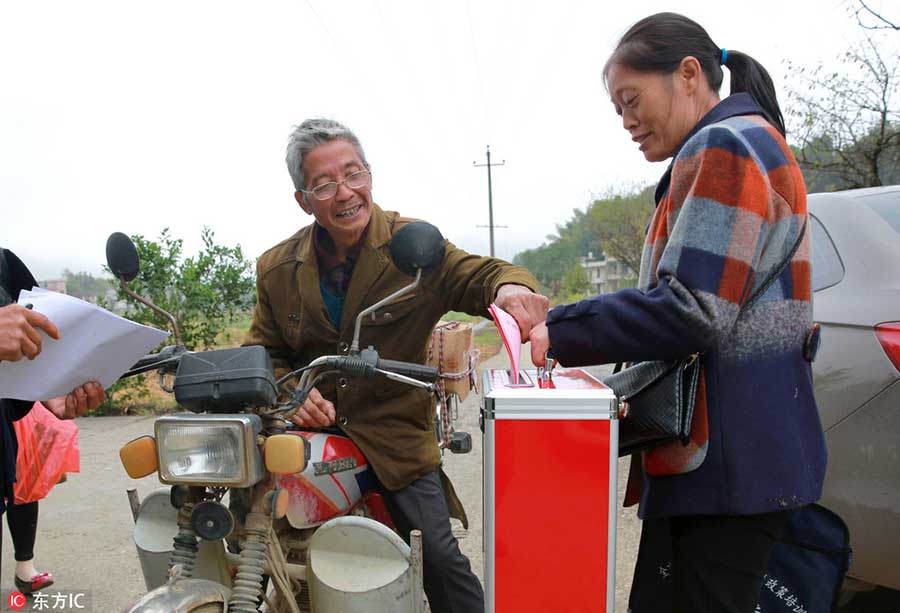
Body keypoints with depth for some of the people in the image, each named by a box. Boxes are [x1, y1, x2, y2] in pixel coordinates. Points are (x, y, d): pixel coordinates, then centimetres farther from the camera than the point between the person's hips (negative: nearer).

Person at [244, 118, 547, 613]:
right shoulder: (276, 269, 3)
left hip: (396, 435, -2)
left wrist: (509, 286, -38)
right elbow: (262, 351, 8)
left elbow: (479, 275, -13)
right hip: (309, 430, 3)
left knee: (440, 557, -10)